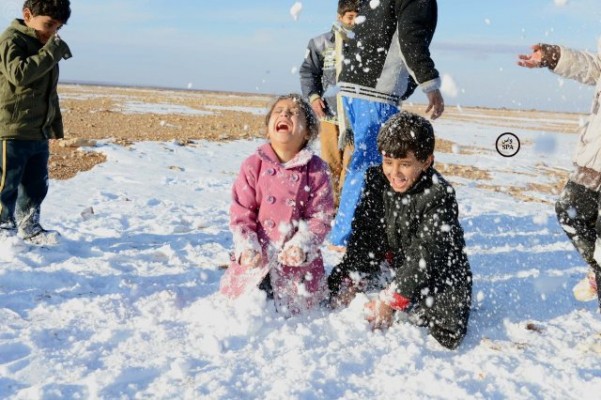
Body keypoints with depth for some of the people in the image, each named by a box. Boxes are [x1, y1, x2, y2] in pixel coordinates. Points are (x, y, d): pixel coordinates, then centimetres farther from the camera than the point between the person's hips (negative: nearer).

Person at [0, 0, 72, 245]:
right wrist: (52, 51, -26)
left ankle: (29, 227, 26)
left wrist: (55, 124, 22)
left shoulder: (45, 46, 16)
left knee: (37, 185, 14)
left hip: (39, 133, 8)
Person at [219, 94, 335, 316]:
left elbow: (321, 216, -7)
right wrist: (247, 247, -15)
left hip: (297, 258, -1)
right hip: (256, 256, 1)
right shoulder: (253, 165, -3)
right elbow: (240, 213, -3)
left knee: (296, 309, 1)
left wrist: (301, 245, -21)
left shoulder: (316, 170, -6)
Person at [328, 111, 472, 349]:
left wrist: (390, 300, -30)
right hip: (392, 262, 6)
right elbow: (363, 235, -5)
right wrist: (352, 281, -15)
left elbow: (424, 258, -27)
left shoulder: (439, 196, -25)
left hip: (438, 272, -5)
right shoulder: (376, 180, -8)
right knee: (336, 283, -2)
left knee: (448, 334, -25)